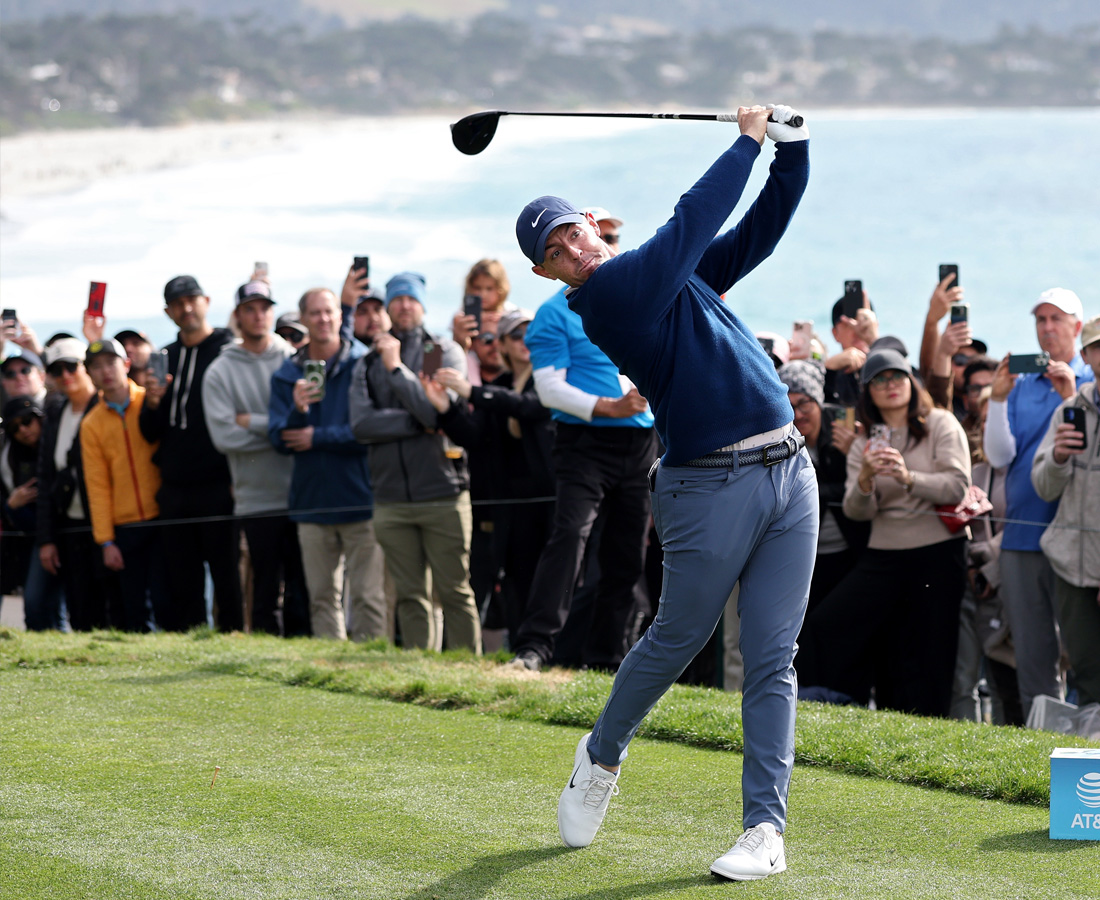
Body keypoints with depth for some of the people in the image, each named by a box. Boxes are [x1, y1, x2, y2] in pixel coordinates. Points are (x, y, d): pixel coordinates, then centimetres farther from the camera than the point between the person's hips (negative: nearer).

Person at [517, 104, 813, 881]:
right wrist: (748, 141, 1)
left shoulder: (678, 274, 16)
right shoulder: (610, 293, -8)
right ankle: (603, 756, 35)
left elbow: (762, 227, 17)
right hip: (711, 487, -6)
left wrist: (792, 147, 4)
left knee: (772, 660, 1)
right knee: (677, 639, 8)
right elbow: (694, 219, -11)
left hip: (789, 472, 6)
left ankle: (767, 829, 1)